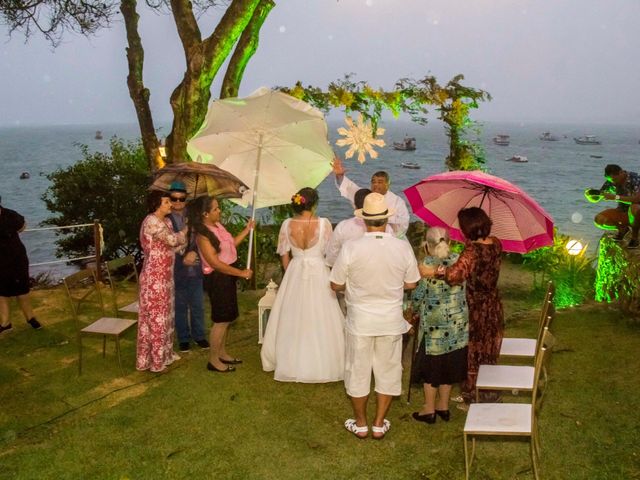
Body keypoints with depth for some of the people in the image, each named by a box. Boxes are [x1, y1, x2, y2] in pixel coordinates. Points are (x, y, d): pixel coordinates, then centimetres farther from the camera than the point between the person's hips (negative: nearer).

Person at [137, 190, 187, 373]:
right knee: (155, 316, -2)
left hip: (165, 275, 9)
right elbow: (172, 240, -21)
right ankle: (154, 360, 8)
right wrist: (188, 229, -4)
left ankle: (163, 354, 30)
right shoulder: (151, 221, -18)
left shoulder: (166, 221, 12)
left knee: (165, 314, 17)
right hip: (154, 277, -9)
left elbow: (173, 245, 11)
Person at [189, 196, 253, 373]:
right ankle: (213, 360, 10)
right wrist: (241, 273, -20)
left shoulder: (218, 225, 5)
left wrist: (247, 229, 12)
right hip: (217, 278, -9)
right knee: (221, 320, -2)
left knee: (227, 317, 17)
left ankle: (222, 353, 32)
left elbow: (231, 244, 18)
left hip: (227, 276, 9)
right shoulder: (203, 235, -22)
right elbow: (215, 263, -23)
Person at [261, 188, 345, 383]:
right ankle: (321, 363, 19)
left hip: (295, 275, 2)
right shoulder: (324, 223, -14)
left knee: (293, 320, 15)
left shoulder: (287, 224, -8)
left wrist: (292, 275, 14)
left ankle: (292, 363, 28)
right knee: (319, 320, 9)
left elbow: (285, 257, -1)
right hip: (319, 275, -2)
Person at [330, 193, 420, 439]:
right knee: (388, 371, 17)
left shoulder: (351, 248, -17)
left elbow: (336, 285, -8)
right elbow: (411, 284, 0)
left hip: (360, 320, -1)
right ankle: (379, 424, 28)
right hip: (391, 320, 2)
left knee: (358, 371, 15)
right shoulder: (403, 248, -12)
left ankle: (360, 424, 29)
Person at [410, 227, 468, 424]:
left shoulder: (425, 264, -15)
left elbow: (418, 296, -11)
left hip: (433, 324, -4)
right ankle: (443, 406, 29)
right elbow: (466, 290, 5)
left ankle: (429, 409, 21)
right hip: (458, 323, 4)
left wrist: (414, 309, 9)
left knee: (431, 365, 10)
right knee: (449, 363, 17)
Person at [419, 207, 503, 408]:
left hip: (474, 311, -6)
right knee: (489, 354, 19)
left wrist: (434, 271, -45)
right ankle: (489, 396, 32)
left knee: (471, 356, 10)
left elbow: (457, 273, -45)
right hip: (493, 309, 7)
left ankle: (470, 399, 22)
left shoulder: (472, 251, -26)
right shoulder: (495, 244, -3)